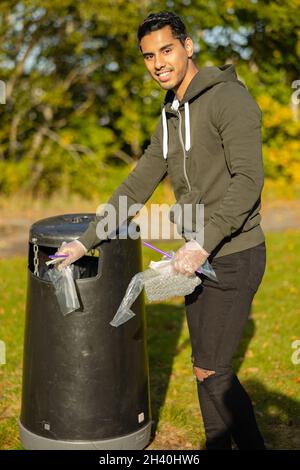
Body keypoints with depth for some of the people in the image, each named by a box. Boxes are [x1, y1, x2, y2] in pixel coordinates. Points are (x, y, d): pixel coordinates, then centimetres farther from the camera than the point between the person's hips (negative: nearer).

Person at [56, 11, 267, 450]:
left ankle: (251, 444, 17)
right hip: (200, 257, 8)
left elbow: (248, 180, -23)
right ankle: (218, 445, 30)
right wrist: (85, 242, 13)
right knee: (207, 367, 15)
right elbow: (135, 188, 15)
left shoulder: (229, 97, -14)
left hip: (234, 256, -8)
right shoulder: (169, 120, 12)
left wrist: (204, 244, -29)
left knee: (210, 370, -4)